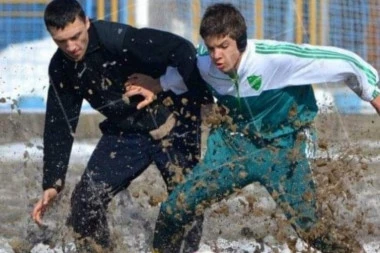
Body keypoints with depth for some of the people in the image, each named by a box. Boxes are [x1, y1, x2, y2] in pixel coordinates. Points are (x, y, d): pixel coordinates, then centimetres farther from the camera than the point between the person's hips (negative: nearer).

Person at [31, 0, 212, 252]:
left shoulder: (119, 39, -26)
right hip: (123, 134, 5)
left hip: (171, 127, -5)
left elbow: (183, 51, -27)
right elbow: (59, 127, 1)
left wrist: (203, 102, -27)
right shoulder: (61, 68, -5)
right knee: (86, 200, -7)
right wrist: (52, 184, -3)